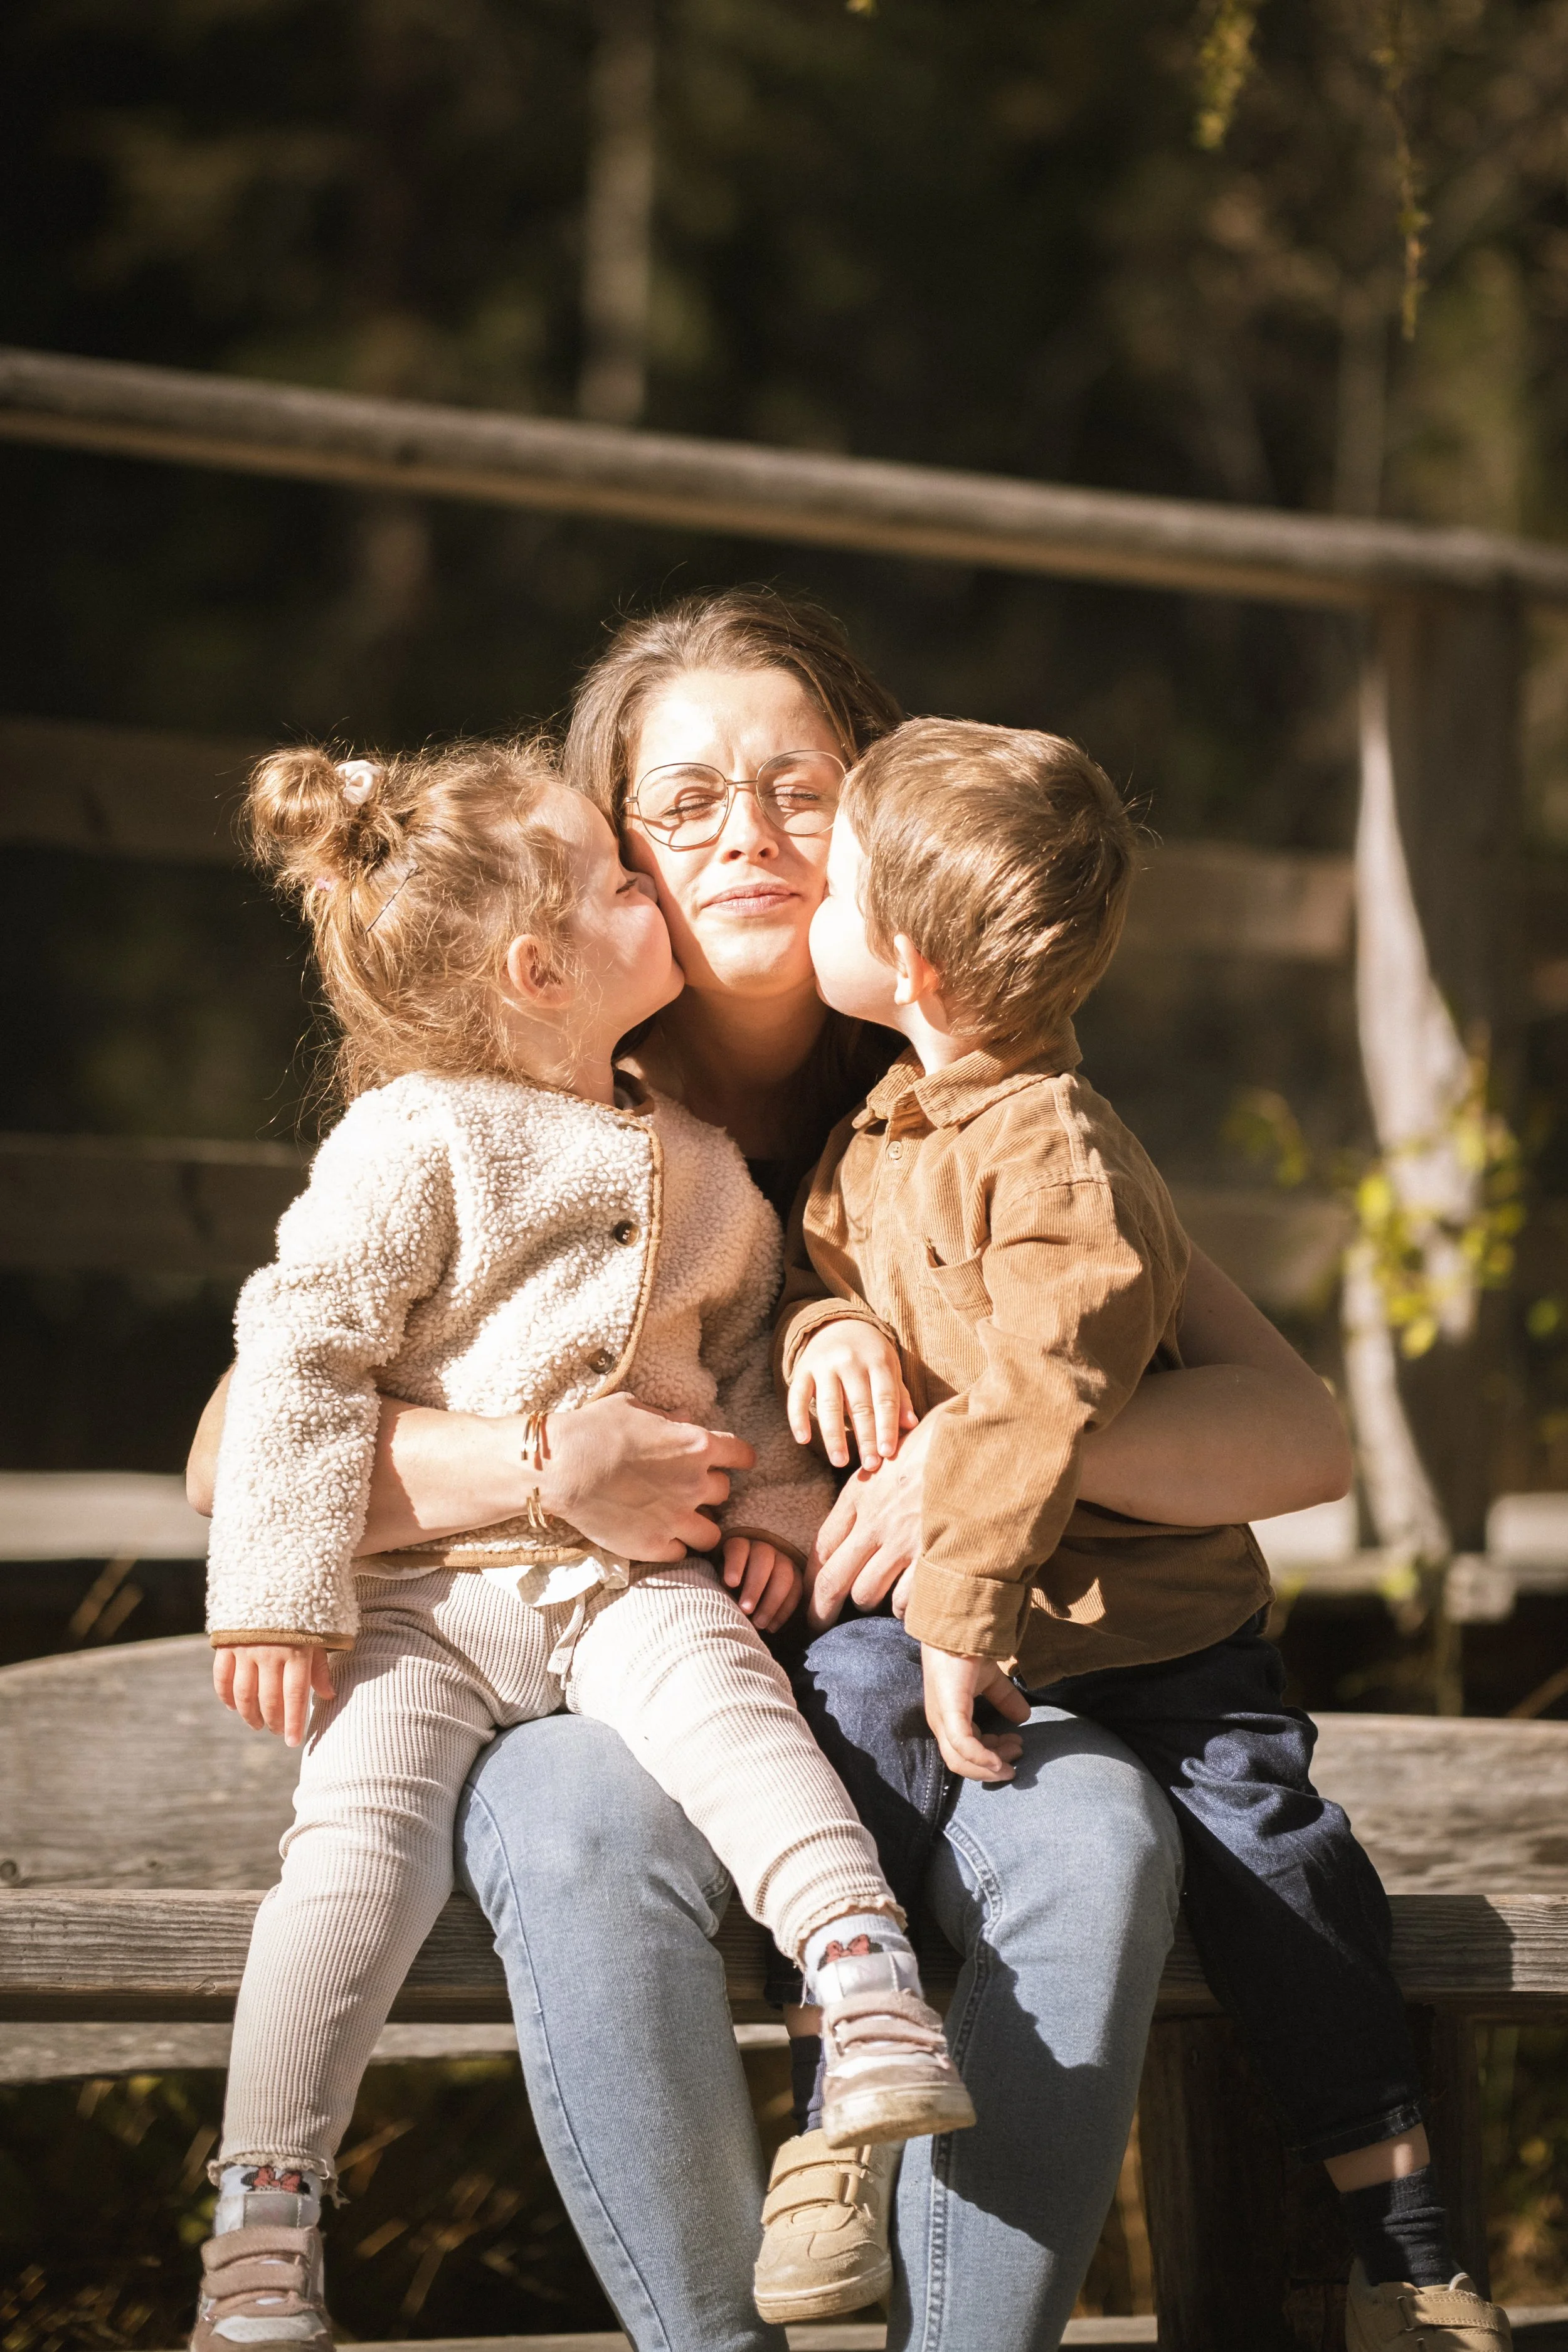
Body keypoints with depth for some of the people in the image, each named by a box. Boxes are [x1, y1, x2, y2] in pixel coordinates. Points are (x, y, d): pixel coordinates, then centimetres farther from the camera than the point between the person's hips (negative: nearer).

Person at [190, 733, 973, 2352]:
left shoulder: (696, 1170, 15)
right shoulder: (412, 1144, -5)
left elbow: (742, 1342, 27)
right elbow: (298, 1356, -7)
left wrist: (774, 1500, 9)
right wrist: (281, 1594, -11)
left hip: (633, 1575, 4)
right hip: (422, 1594, -4)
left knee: (722, 1697, -29)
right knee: (366, 1835, -24)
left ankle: (877, 2008, -38)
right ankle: (265, 2218, -21)